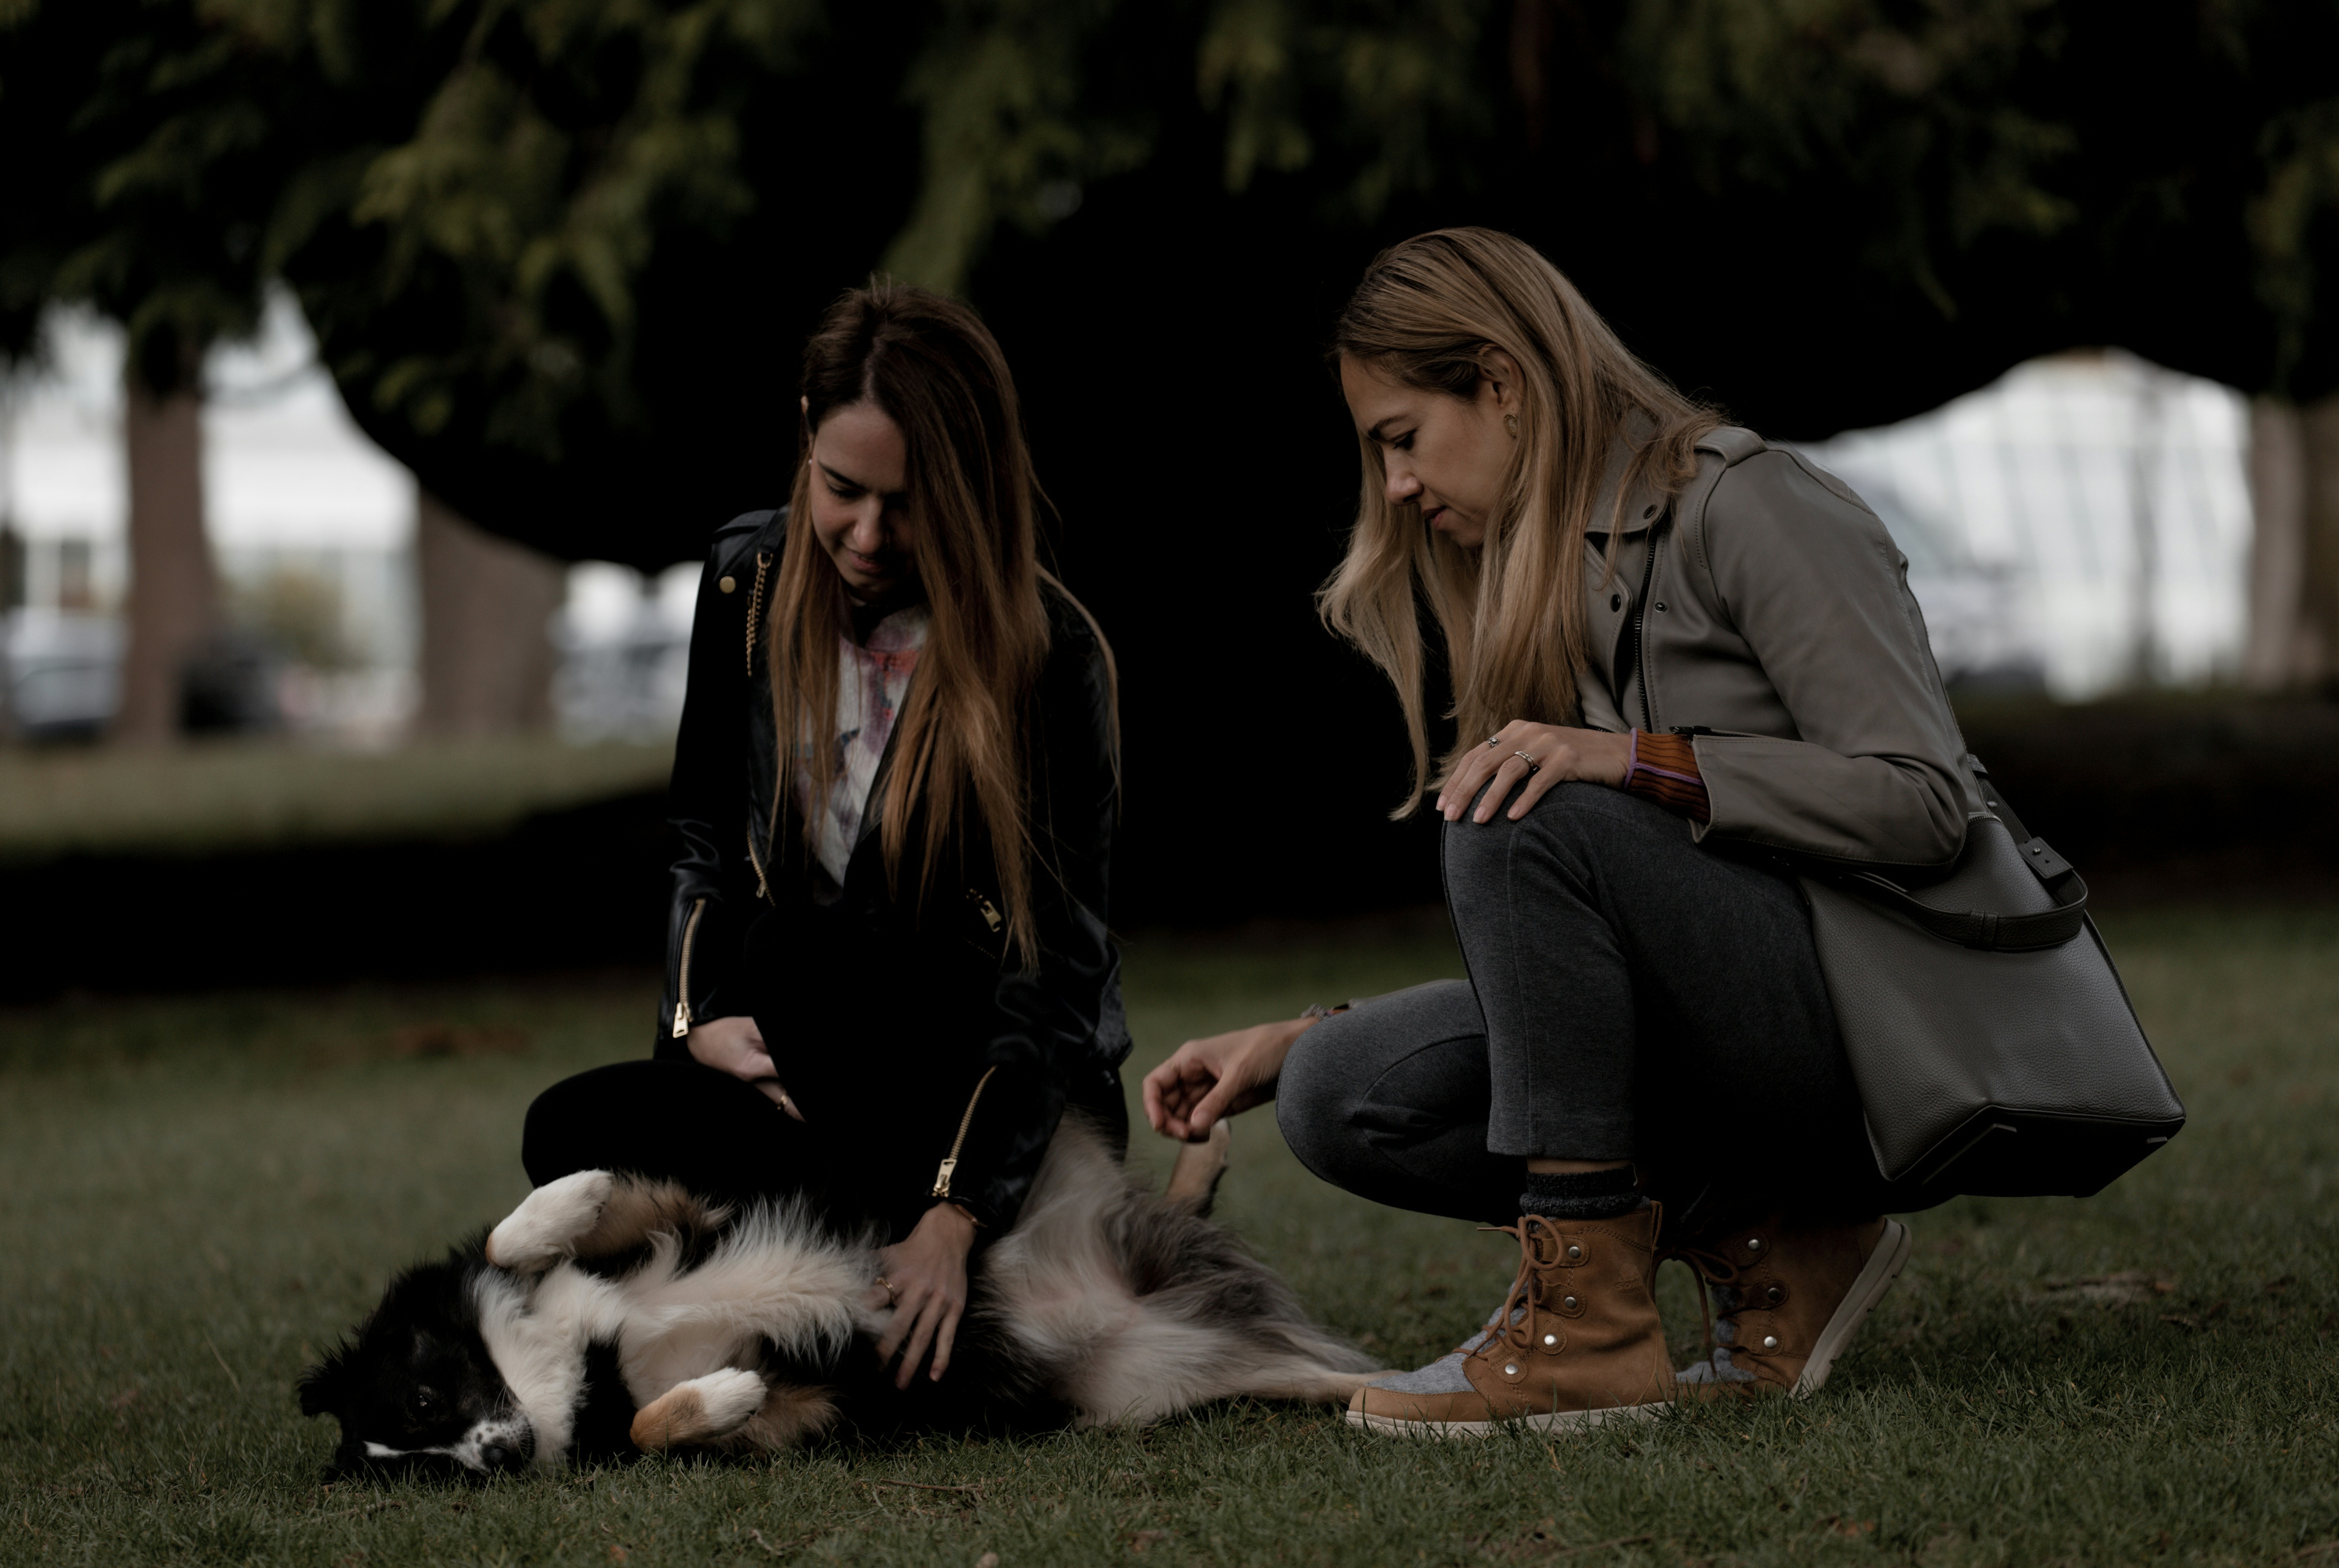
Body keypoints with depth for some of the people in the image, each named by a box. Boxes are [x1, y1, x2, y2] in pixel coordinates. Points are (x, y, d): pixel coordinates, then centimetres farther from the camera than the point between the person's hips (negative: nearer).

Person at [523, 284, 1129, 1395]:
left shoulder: (1050, 656, -14)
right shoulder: (748, 581, 1)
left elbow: (1051, 969, -17)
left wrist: (954, 1220, -27)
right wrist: (700, 1018, -5)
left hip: (998, 1088, -5)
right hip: (786, 1074, 5)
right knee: (575, 1131, -25)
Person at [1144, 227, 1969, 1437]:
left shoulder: (1743, 506, -9)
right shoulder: (1536, 570, 17)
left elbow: (1923, 797, -18)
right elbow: (1536, 966, 18)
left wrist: (1634, 760, -25)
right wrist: (1287, 1044, 8)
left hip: (1872, 1024, -8)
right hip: (1723, 1045, 8)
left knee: (1534, 828, -29)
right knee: (1343, 1099, -10)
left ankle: (1591, 1328, -24)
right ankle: (1766, 1246, -4)